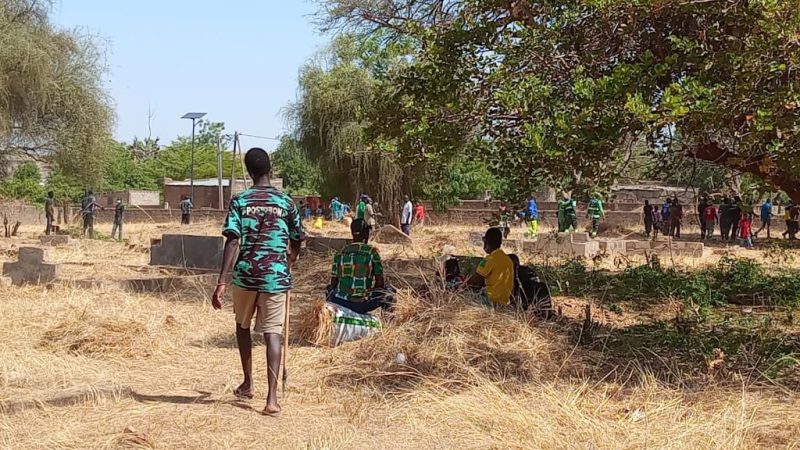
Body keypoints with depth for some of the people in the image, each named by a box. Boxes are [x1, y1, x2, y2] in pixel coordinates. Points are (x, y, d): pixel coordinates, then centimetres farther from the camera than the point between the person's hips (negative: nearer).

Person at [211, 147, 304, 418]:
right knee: (272, 333, -1)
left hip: (245, 274, 0)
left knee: (243, 326, 23)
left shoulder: (240, 201, -2)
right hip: (276, 276, 0)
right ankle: (272, 397, -14)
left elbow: (232, 242, -11)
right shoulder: (286, 202, 3)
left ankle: (247, 385, 32)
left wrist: (221, 282, -13)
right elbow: (296, 244, 12)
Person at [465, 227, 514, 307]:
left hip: (492, 299, -8)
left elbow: (476, 279, -11)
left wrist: (466, 283, 6)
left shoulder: (490, 259, -13)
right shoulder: (508, 259, 12)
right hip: (506, 300, 8)